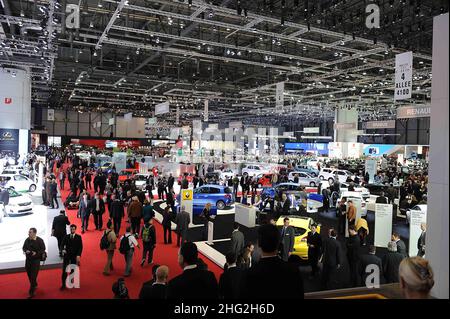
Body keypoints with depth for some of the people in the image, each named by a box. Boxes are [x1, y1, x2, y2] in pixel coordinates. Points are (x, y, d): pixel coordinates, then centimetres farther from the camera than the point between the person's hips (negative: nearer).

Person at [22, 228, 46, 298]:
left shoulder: (40, 240, -12)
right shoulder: (27, 240, 0)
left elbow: (43, 249, -7)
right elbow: (23, 248, 11)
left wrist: (36, 253, -22)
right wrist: (25, 251, -11)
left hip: (36, 260, -5)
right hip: (28, 260, 5)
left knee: (33, 276, -5)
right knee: (29, 274, 16)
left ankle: (31, 292, 1)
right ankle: (35, 285, 41)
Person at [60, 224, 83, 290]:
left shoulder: (78, 237, 1)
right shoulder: (66, 236, 7)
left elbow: (80, 247, -2)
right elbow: (62, 245, 5)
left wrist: (78, 255, -12)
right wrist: (62, 250, -16)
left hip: (74, 256, -1)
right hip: (67, 255, 1)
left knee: (73, 270, 5)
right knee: (64, 270, -3)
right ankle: (63, 284, 3)